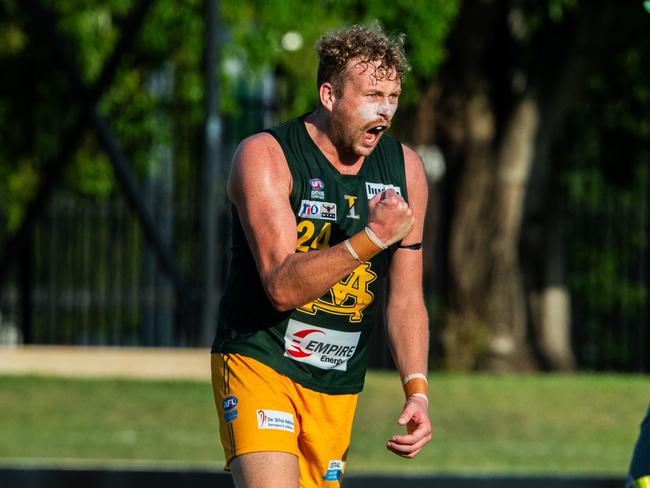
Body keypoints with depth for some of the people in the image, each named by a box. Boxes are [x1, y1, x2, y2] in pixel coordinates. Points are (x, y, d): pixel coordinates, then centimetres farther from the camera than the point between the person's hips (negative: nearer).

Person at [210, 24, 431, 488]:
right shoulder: (265, 157, -13)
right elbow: (282, 287, -23)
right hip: (259, 362, -6)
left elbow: (405, 299, 10)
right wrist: (373, 237, -31)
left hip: (339, 387, 6)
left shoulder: (405, 170, 4)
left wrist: (417, 391, -2)